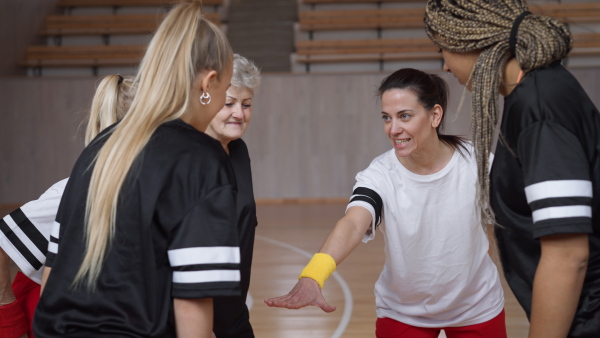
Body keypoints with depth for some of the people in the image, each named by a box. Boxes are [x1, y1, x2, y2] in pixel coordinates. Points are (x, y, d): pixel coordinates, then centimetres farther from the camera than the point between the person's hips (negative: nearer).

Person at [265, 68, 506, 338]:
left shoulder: (476, 161, -17)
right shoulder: (379, 176, -22)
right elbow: (352, 224, -39)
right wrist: (312, 276, -56)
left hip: (476, 309, 1)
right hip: (402, 313, -1)